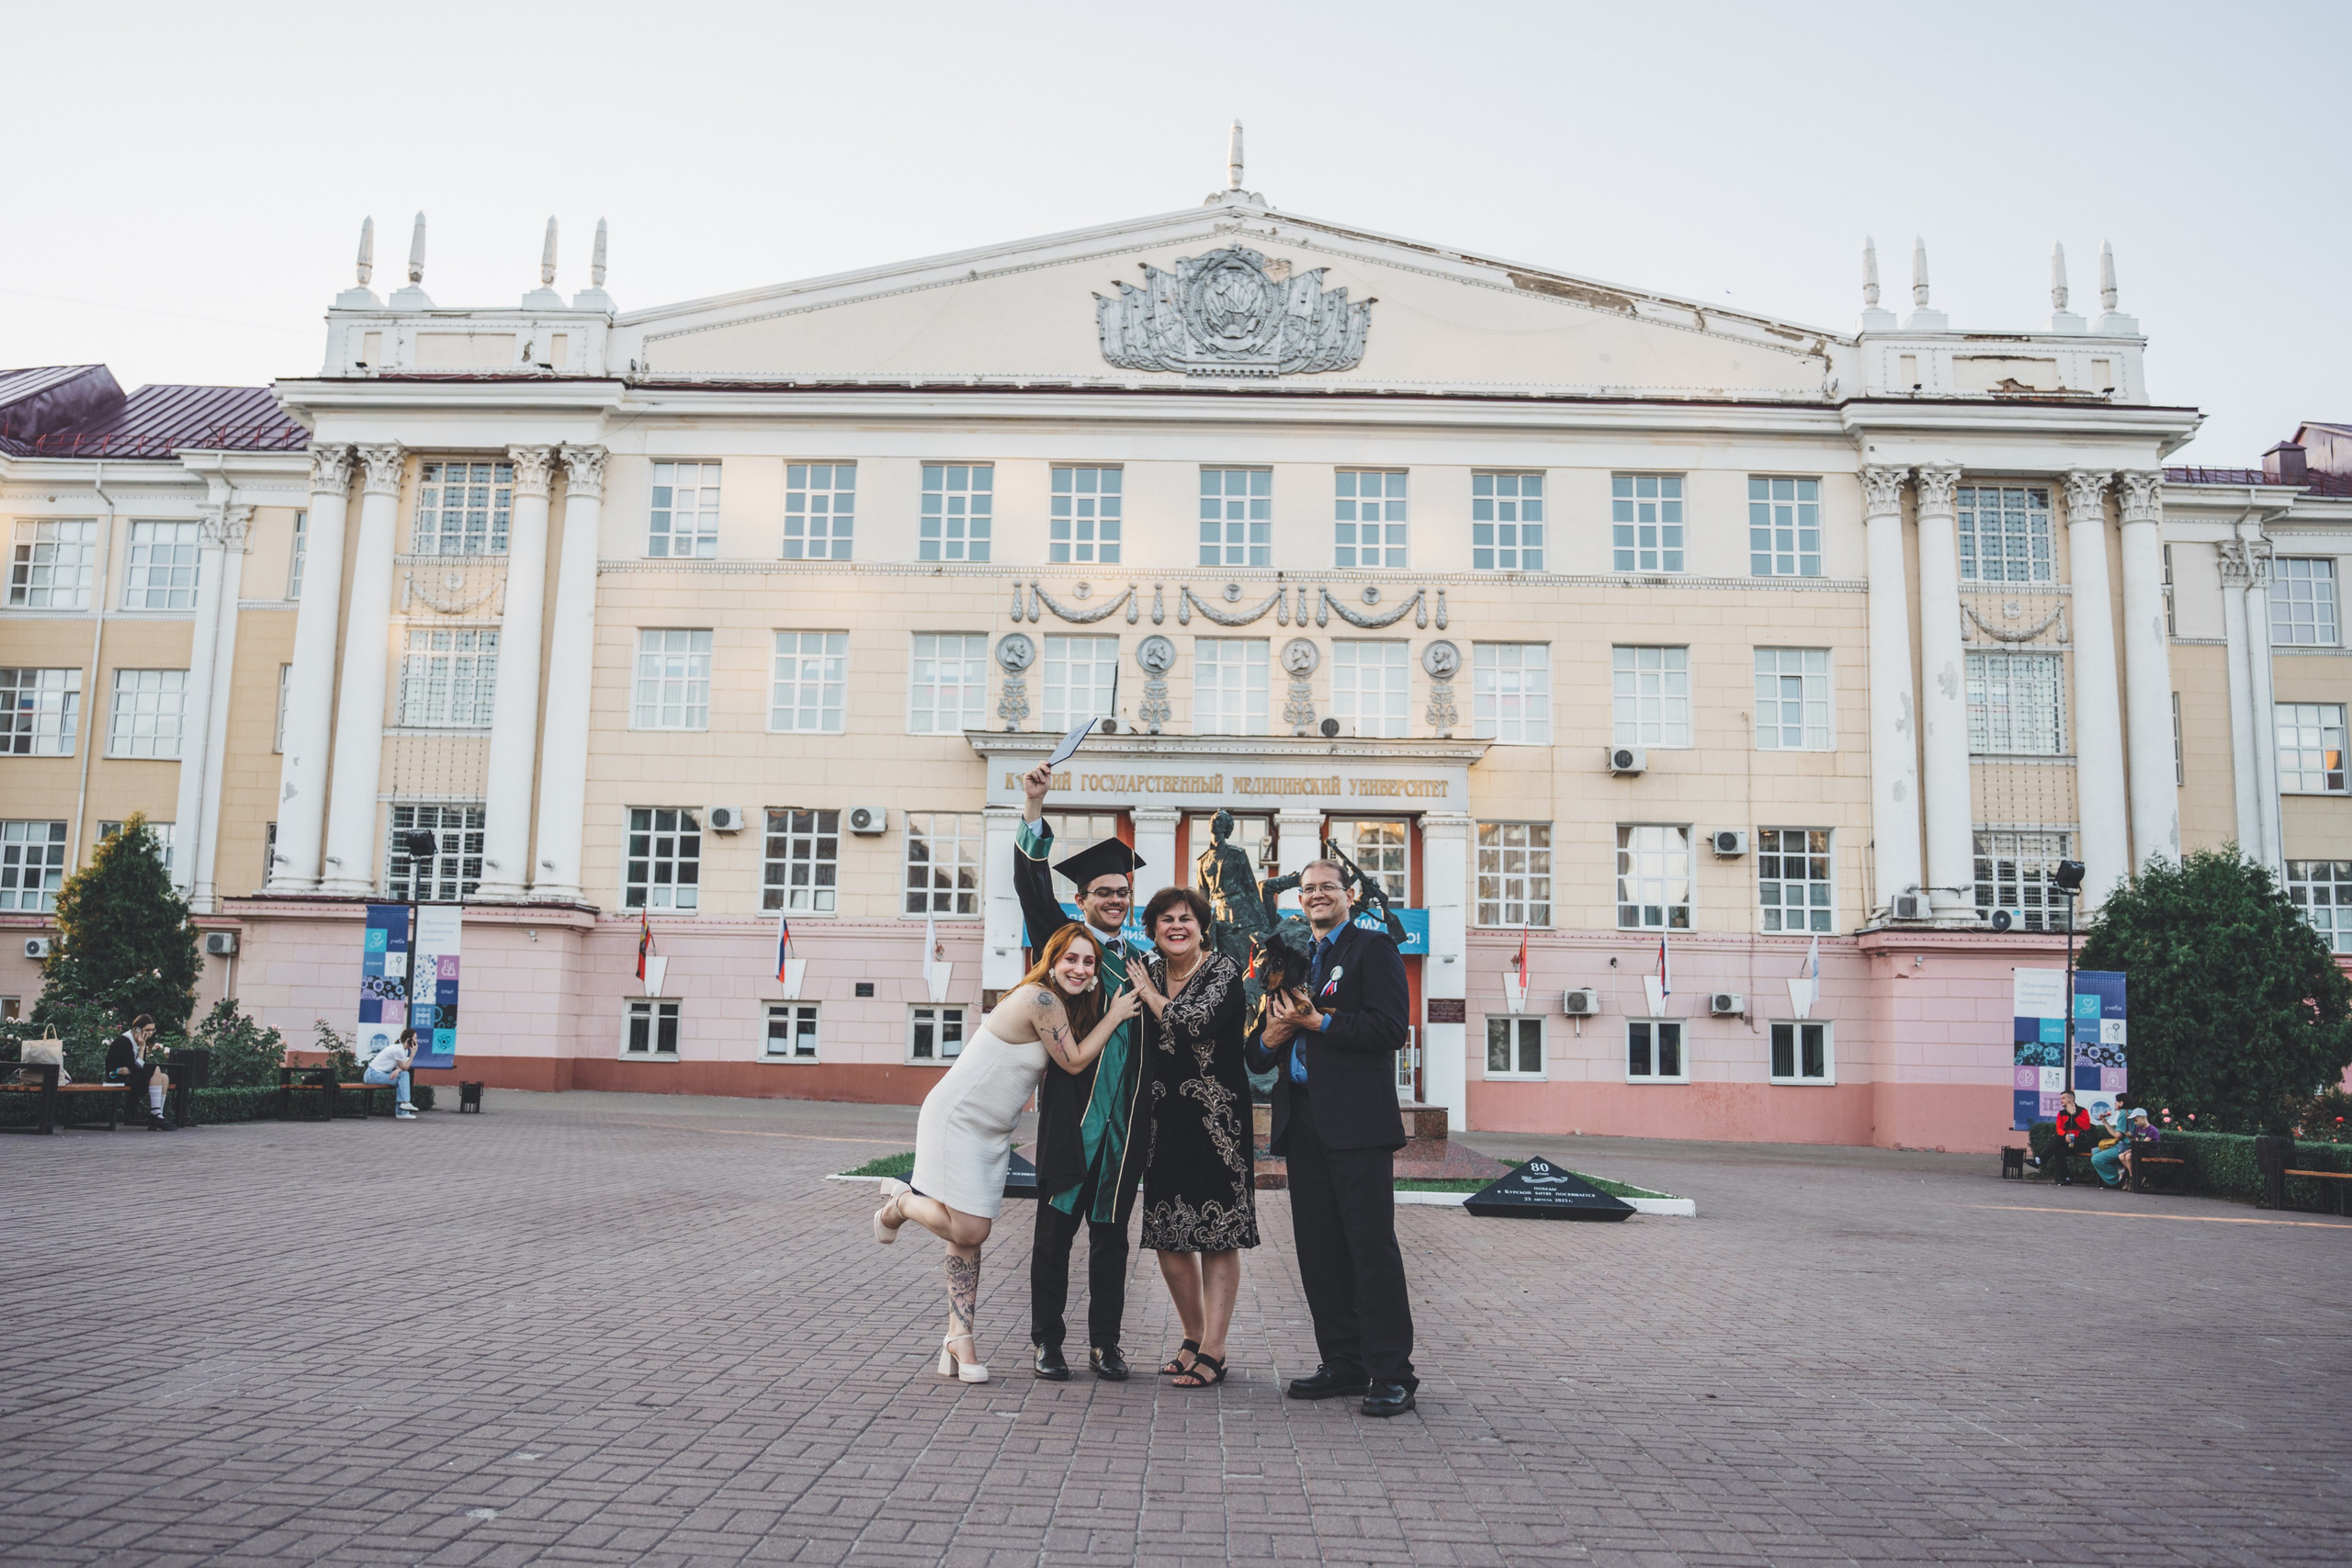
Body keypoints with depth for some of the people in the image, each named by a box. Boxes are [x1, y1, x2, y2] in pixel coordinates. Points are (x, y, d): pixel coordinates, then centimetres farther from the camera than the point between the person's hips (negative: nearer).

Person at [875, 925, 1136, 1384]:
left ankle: (959, 1338, 12)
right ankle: (900, 1201, 18)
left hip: (993, 1131, 9)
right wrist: (1115, 1016, -7)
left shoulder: (1064, 1004, 7)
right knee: (968, 1231, -9)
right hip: (956, 1120, -9)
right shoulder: (1041, 1000, -21)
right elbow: (1074, 1061, -13)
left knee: (972, 1232, 8)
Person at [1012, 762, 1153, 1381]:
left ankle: (1105, 1342, 17)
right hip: (1071, 1109, -4)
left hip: (1124, 1116, 4)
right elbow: (1032, 886, -12)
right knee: (1056, 1229, 2)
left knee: (1111, 1234, 9)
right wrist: (1035, 809, -21)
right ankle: (1046, 1342, 12)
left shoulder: (1142, 961, 16)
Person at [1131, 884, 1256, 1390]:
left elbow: (1196, 1026, -21)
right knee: (1168, 1235, 8)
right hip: (1163, 1120, 5)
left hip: (1216, 1119, -5)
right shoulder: (1146, 973, 10)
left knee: (1217, 1235, -2)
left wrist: (1149, 993, -8)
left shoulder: (1224, 972, -5)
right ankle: (1194, 1338, 24)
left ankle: (1212, 1353, 3)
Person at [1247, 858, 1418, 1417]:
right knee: (1319, 1250, 9)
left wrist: (1317, 1022, -13)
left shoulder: (1373, 948, 1)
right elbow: (1261, 1054, 21)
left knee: (1372, 1246, -6)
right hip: (1302, 1123, 7)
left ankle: (1391, 1374, -1)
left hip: (1357, 1122, -7)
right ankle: (1343, 1366, 17)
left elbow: (1390, 1029, -12)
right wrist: (1269, 1040, -2)